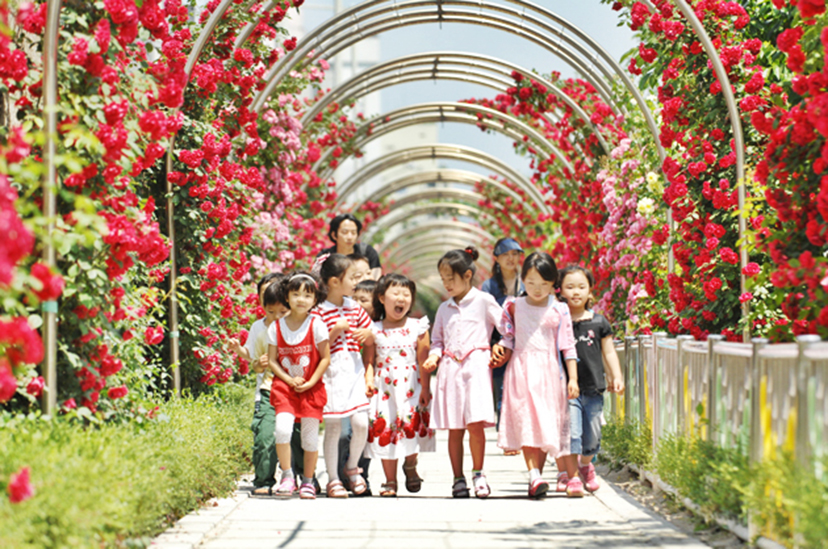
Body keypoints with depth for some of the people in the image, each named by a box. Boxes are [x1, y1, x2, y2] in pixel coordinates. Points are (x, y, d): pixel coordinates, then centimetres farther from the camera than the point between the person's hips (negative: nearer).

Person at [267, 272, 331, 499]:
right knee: (283, 429, -19)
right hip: (285, 387, 0)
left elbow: (325, 358, -2)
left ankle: (308, 481, 20)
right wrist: (289, 380, -10)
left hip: (312, 388, 0)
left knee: (310, 436, 4)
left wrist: (310, 382, -10)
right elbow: (272, 360, 2)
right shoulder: (276, 327, -1)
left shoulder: (317, 326, -6)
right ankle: (287, 476, -3)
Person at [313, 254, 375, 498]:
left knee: (361, 423, -6)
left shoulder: (355, 308, 11)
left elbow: (370, 342, 20)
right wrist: (336, 331, -17)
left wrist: (368, 334, -2)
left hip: (355, 370, 4)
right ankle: (333, 479, 10)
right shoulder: (320, 312, -6)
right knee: (333, 427, -1)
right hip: (332, 372, -4)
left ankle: (353, 468, 17)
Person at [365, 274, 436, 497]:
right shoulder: (374, 330, 3)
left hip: (411, 386, -1)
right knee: (385, 429, 1)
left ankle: (410, 466, 24)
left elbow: (423, 361, 0)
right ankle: (390, 481, 12)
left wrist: (425, 388, -4)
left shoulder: (417, 328, 2)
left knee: (412, 426, -6)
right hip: (384, 387, 1)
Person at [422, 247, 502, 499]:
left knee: (475, 423, -13)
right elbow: (437, 339, 20)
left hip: (475, 365, -4)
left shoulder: (483, 301, 3)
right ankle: (458, 478, 9)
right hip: (449, 368, 4)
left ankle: (478, 473, 2)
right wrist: (434, 356, 3)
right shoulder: (444, 308, 16)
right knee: (454, 428, 2)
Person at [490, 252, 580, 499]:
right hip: (521, 371, -1)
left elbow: (568, 346, 3)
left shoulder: (559, 310, 3)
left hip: (549, 372, 1)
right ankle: (534, 476, -21)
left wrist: (573, 378, -2)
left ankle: (537, 475, 7)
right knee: (526, 422, -13)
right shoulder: (514, 307, 6)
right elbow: (508, 340, 13)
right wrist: (499, 355, -4)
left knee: (546, 425, 1)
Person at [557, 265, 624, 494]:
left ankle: (586, 466, 34)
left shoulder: (598, 322, 6)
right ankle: (568, 474, -6)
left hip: (593, 389, 3)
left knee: (592, 436, 10)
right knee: (571, 432, -12)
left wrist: (616, 377, 3)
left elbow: (608, 352, 13)